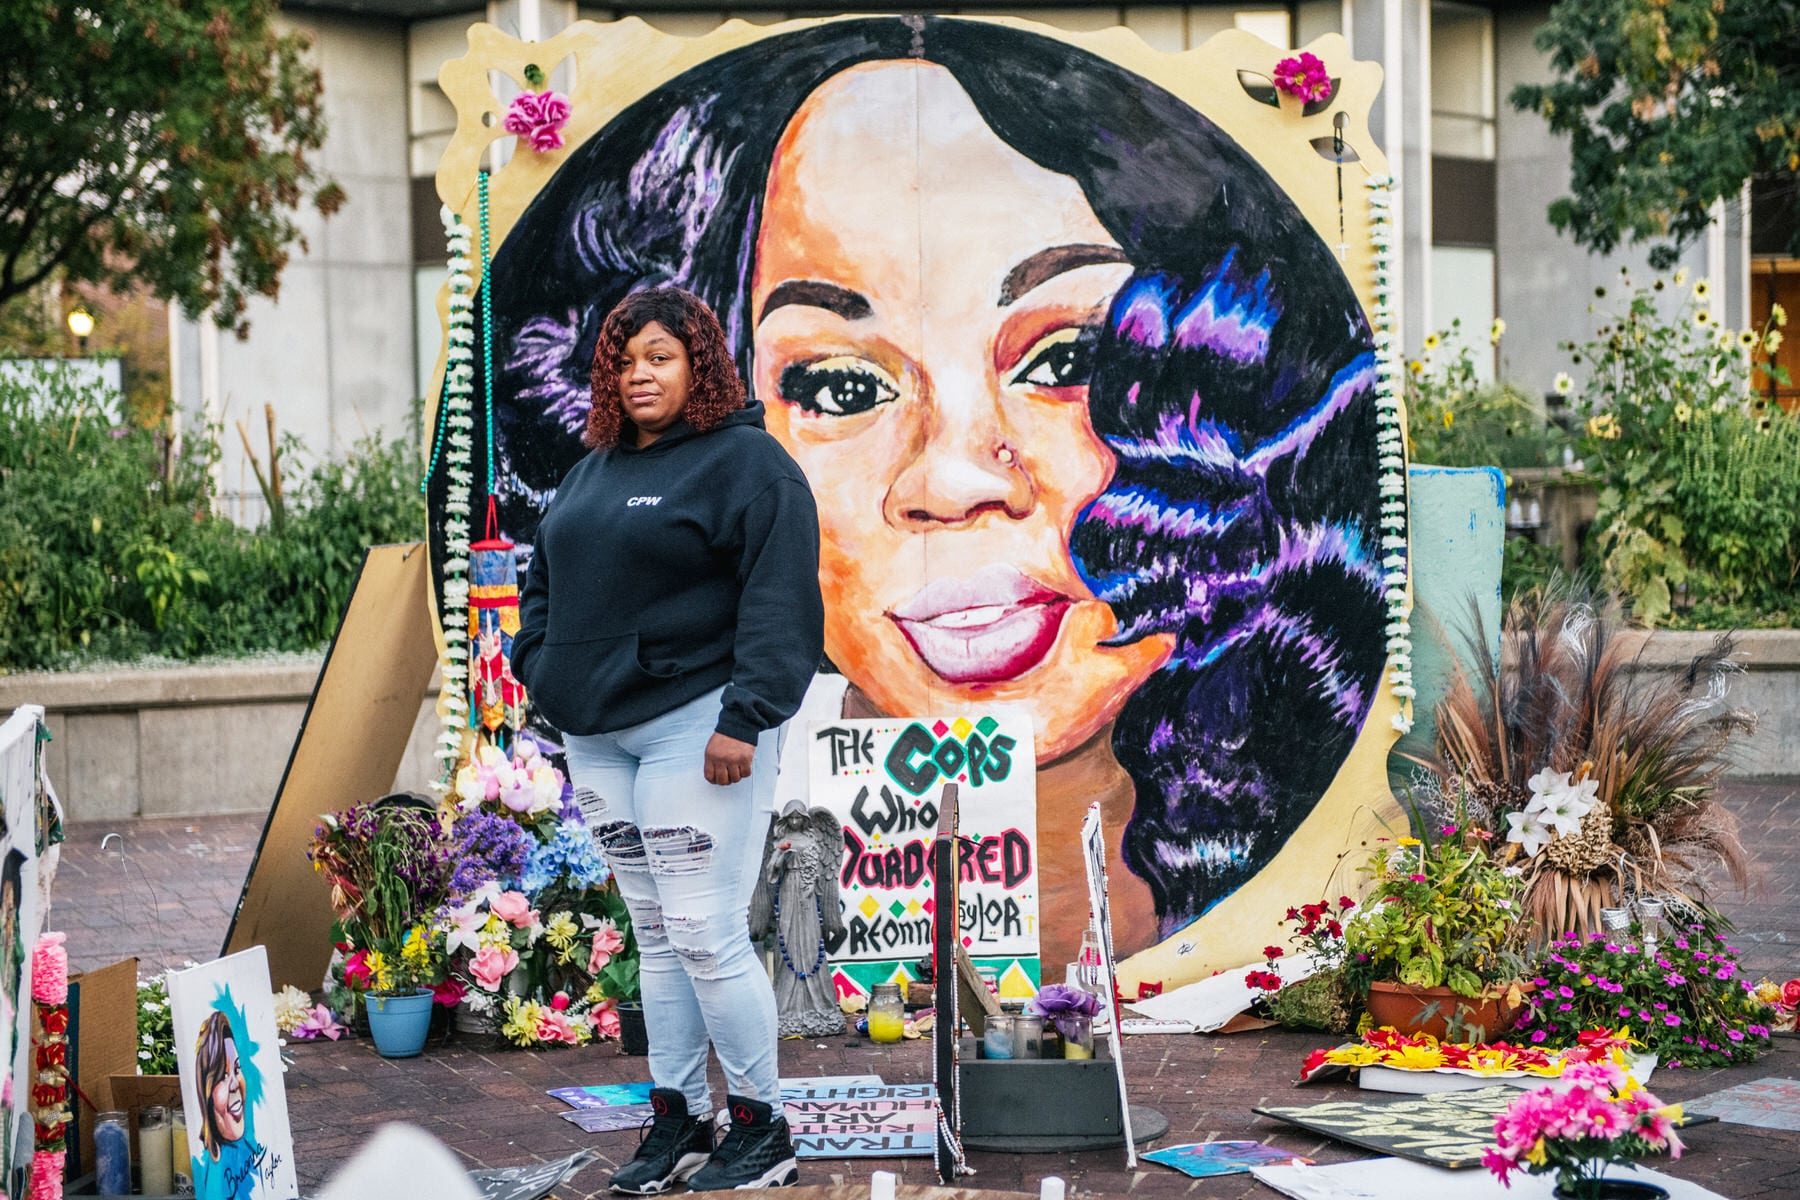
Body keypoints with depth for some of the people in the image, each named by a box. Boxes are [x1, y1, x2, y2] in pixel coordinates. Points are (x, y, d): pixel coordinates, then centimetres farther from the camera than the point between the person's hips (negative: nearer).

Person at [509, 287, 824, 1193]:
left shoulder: (745, 462, -7)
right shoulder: (594, 471, 18)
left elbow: (780, 601, -14)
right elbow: (545, 580, 27)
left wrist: (745, 718, -20)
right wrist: (541, 670, 11)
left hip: (693, 728, -8)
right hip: (599, 735, 8)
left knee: (707, 935, -10)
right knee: (654, 934, 12)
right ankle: (678, 1123, 19)